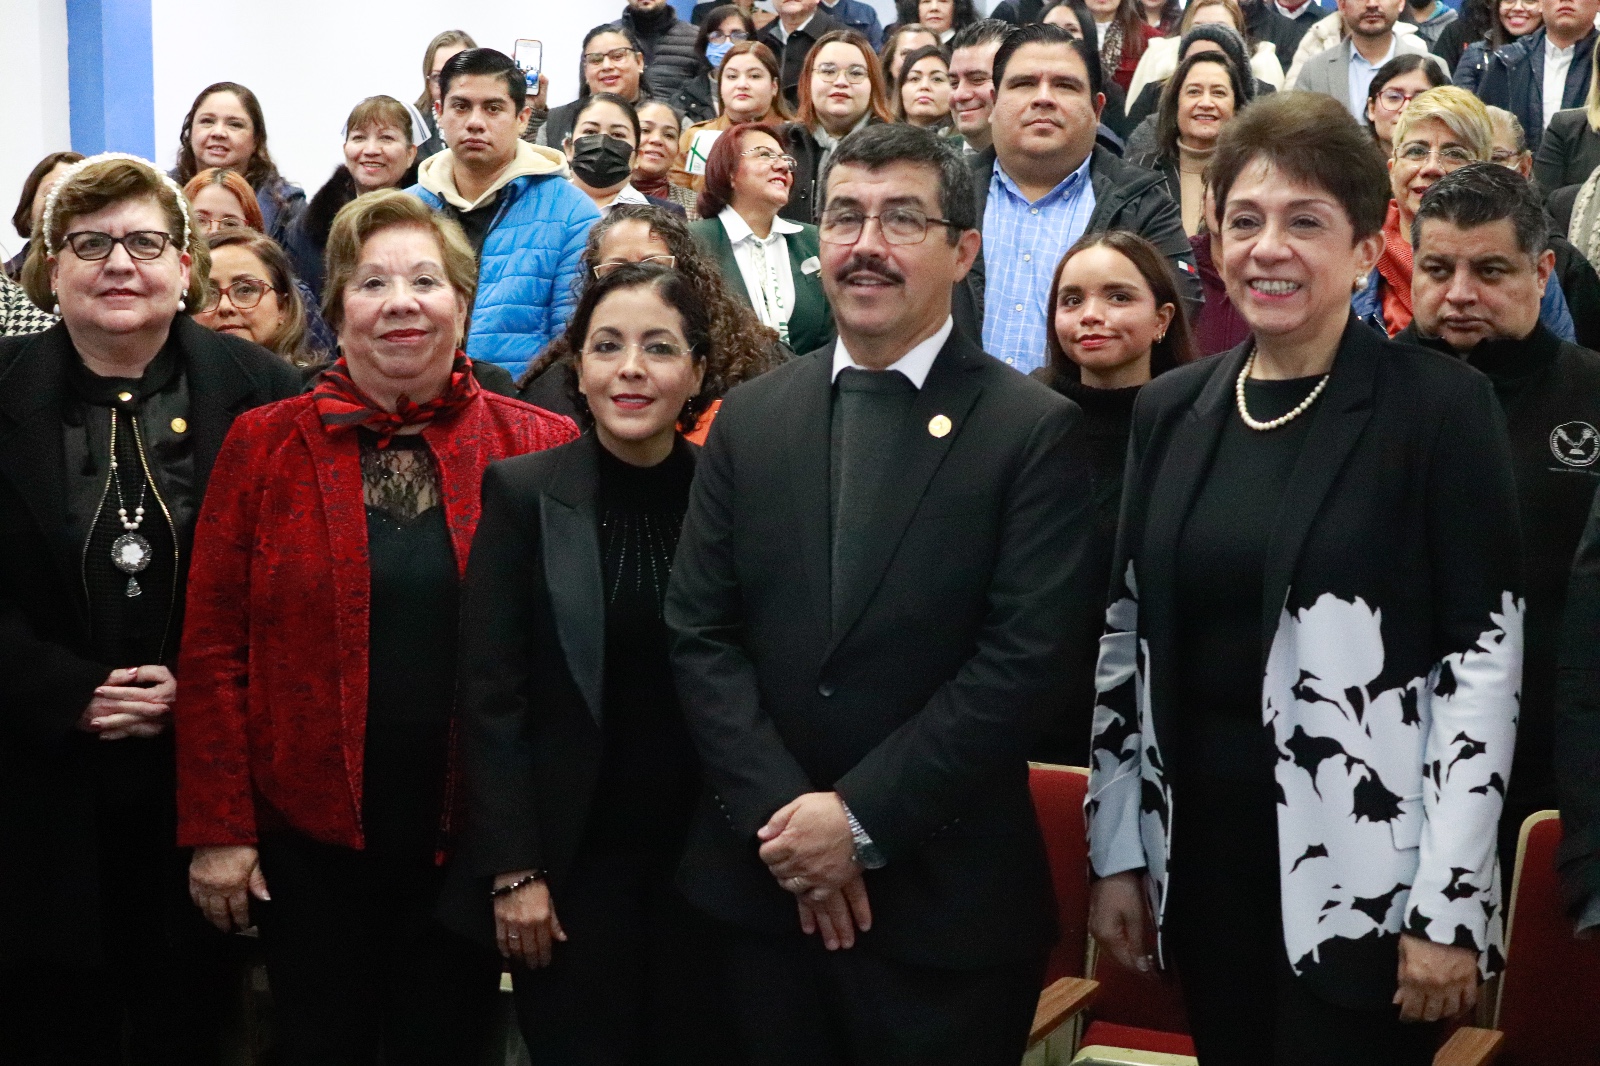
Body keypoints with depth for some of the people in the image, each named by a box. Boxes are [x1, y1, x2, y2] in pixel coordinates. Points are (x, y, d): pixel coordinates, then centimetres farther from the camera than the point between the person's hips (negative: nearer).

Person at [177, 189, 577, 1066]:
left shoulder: (540, 448, -2)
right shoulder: (263, 444, -1)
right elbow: (213, 648, 0)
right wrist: (216, 828, -4)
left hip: (469, 835, 0)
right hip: (309, 836, 0)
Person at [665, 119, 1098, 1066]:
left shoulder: (1034, 431, -6)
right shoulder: (751, 418, 7)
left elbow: (1027, 660, -12)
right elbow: (700, 631, 2)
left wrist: (862, 816, -14)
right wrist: (780, 812, -9)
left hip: (946, 904, -3)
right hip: (761, 882, 3)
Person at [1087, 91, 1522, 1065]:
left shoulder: (1440, 406, -7)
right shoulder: (1171, 410, 7)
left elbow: (1485, 658, -10)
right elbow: (1126, 641, 10)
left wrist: (1449, 904, -14)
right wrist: (1117, 852, 8)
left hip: (1364, 871, -4)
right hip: (1200, 855, 5)